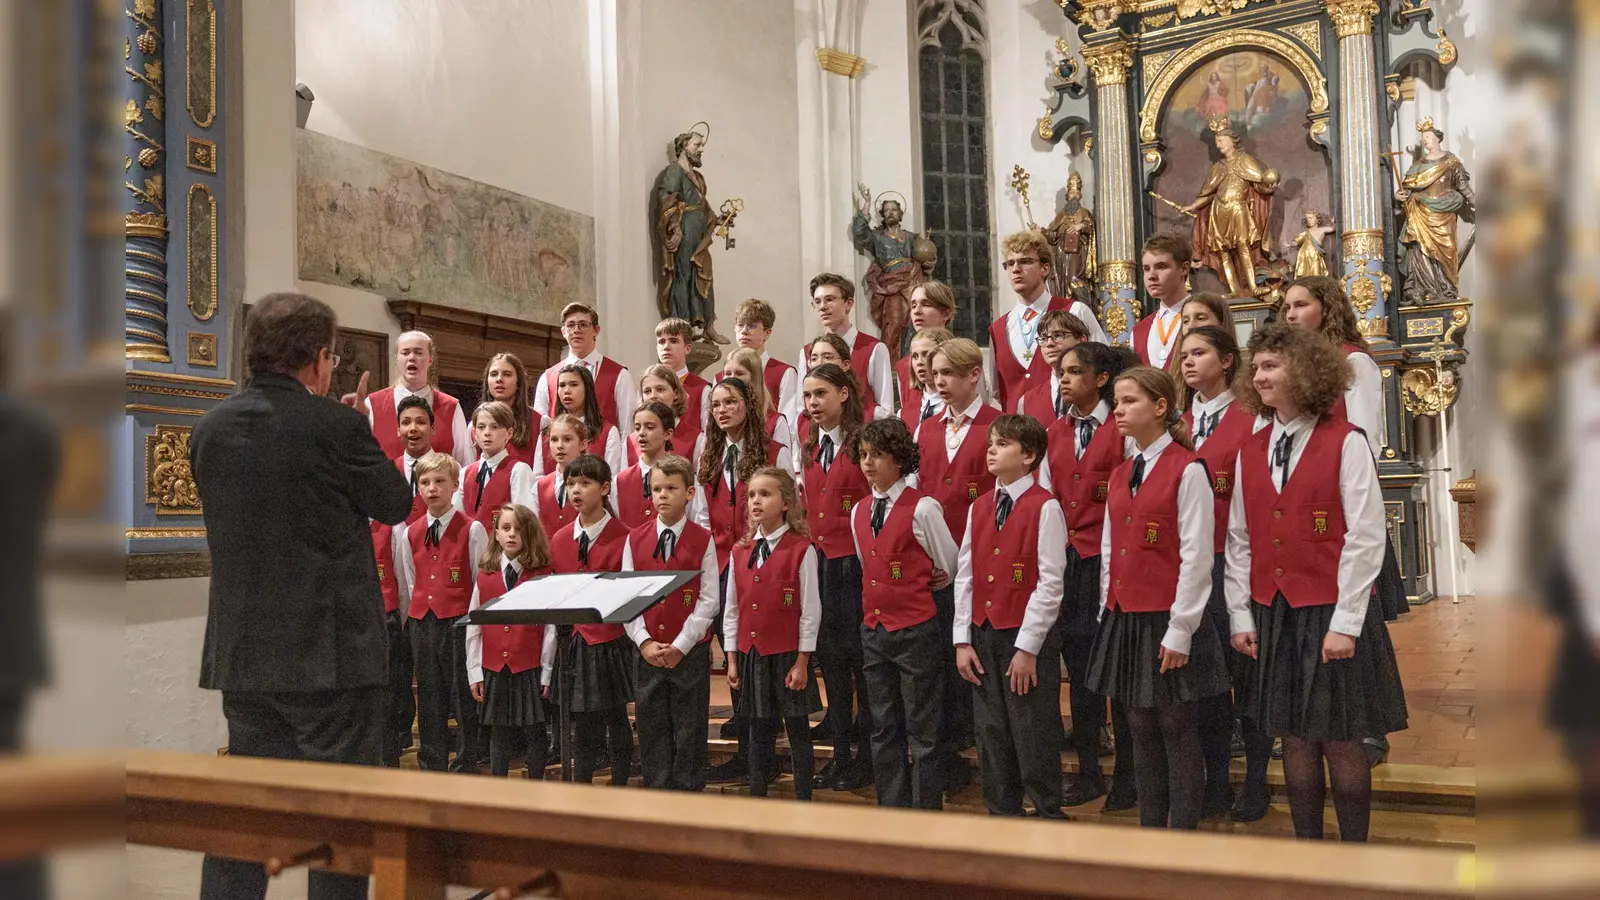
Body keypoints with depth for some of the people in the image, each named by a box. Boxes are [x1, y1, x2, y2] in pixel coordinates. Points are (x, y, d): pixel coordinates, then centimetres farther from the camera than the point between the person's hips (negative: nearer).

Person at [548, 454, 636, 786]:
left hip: (614, 642, -4)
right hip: (577, 643, 4)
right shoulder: (559, 540, 8)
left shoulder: (623, 537, -8)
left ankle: (619, 791, 17)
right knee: (585, 728, 10)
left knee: (617, 721, 6)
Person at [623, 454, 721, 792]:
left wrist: (680, 646, -12)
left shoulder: (702, 540, -2)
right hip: (646, 651, 2)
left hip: (691, 650, -2)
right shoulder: (635, 540, 5)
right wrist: (644, 642, -9)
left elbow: (709, 600, -5)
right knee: (652, 728, 8)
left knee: (689, 731, 4)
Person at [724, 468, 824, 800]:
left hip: (787, 655, -5)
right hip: (750, 655, 5)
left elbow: (811, 609, -9)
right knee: (758, 731, 13)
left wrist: (802, 661, -10)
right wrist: (732, 659, 8)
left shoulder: (801, 549, -10)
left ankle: (804, 801, 14)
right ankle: (756, 799, 22)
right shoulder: (740, 552, 6)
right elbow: (731, 608, 10)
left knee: (798, 731, 4)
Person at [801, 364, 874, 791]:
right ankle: (842, 751, 21)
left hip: (856, 562, -7)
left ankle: (867, 755, 9)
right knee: (829, 657, 11)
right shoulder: (811, 449, 14)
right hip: (820, 560, 7)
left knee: (862, 657, -1)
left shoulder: (862, 444, -10)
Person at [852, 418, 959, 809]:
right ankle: (891, 810, 22)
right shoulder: (858, 513, 9)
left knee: (922, 729, 1)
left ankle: (926, 812, 9)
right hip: (874, 627, 7)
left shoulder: (922, 509, -11)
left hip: (916, 630, -6)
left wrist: (914, 588, 9)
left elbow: (949, 569, -2)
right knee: (883, 729, 13)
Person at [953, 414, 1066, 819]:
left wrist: (1027, 648, -14)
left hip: (1028, 639, -6)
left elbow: (1050, 584, -13)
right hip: (983, 635, 6)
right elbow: (964, 576, 9)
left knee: (1034, 740, 1)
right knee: (992, 737, 13)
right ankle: (1001, 815, 26)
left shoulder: (1045, 507, -10)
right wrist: (962, 640, 4)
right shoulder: (978, 508, 9)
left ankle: (1048, 817, 15)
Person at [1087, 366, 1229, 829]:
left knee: (1178, 732, 2)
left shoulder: (1188, 470, -10)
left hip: (1168, 622, -7)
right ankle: (1149, 834, 22)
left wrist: (1179, 631, -15)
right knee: (1141, 731, 13)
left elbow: (1197, 557, -14)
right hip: (1125, 621, 7)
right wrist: (1109, 616, 10)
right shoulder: (1121, 475, 13)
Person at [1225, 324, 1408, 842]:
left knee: (1340, 740, 2)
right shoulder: (1250, 452, 8)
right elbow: (1239, 541, 10)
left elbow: (1365, 540, -11)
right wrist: (1241, 616, 4)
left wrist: (1345, 624, -15)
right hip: (1274, 616, 5)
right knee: (1294, 739, 10)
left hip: (1332, 614, -4)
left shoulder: (1346, 444, -7)